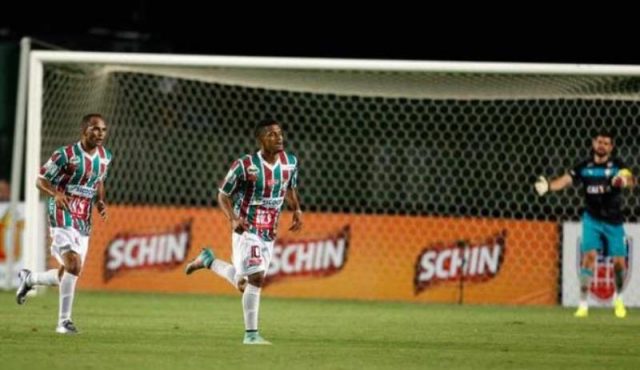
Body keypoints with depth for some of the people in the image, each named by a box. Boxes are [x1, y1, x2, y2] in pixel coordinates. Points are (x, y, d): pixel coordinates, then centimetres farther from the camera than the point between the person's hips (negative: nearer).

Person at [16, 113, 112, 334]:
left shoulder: (105, 157, 7)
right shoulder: (65, 155, -12)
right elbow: (40, 180, -6)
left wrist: (100, 201, 4)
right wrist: (57, 194, -26)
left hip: (84, 221, 7)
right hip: (63, 216, -7)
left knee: (68, 274, 9)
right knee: (74, 266, -23)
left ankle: (28, 279, 37)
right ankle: (64, 321, -15)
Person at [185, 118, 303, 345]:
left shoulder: (290, 162, 1)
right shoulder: (245, 165, -15)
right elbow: (223, 195, -5)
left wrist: (297, 210, 0)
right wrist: (234, 219, -22)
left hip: (269, 234, 6)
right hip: (247, 231, -6)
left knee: (244, 283, 13)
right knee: (256, 278, -17)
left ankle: (208, 260, 37)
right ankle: (251, 334, -8)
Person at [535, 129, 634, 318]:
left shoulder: (616, 165, -7)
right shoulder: (584, 167, -3)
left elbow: (630, 179, -23)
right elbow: (565, 180, -13)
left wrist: (624, 180, -48)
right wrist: (548, 185, -33)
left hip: (613, 221, 0)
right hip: (592, 219, 0)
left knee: (619, 262, -1)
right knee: (589, 256, -15)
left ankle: (618, 299, 28)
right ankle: (583, 304, -10)